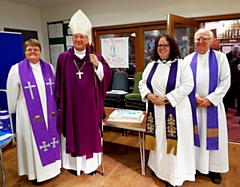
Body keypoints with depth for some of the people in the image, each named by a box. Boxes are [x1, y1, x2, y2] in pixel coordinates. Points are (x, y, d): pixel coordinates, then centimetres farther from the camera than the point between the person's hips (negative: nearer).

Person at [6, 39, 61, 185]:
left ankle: (52, 166, 35)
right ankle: (35, 171, 28)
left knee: (50, 137, 15)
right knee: (33, 141, 9)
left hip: (49, 112, 4)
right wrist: (13, 111, 7)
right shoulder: (17, 69, -8)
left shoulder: (49, 67, 3)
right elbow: (12, 93, -1)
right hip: (29, 114, -3)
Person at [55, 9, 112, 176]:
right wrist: (59, 102, 4)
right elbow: (59, 83, 4)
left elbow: (107, 77, -5)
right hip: (71, 103, 0)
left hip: (90, 103, 1)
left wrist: (97, 65, -20)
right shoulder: (63, 58, 1)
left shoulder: (96, 57, 1)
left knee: (91, 132, 10)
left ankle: (91, 163, 28)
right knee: (72, 132, 10)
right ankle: (74, 163, 29)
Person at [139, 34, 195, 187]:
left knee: (172, 141, 3)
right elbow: (142, 83, 9)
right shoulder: (151, 65, 10)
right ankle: (158, 167, 34)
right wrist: (148, 95, -13)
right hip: (155, 110, 5)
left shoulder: (181, 64, -5)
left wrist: (166, 99, -20)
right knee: (158, 139, 15)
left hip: (174, 110, -4)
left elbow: (187, 86, -14)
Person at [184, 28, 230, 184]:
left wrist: (210, 99, -13)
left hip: (213, 104, -1)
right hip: (193, 104, 1)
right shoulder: (188, 59, 6)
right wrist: (195, 97, -11)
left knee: (213, 136, 5)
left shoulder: (220, 57, 1)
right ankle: (194, 164, 22)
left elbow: (225, 81, -4)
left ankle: (214, 168, 22)